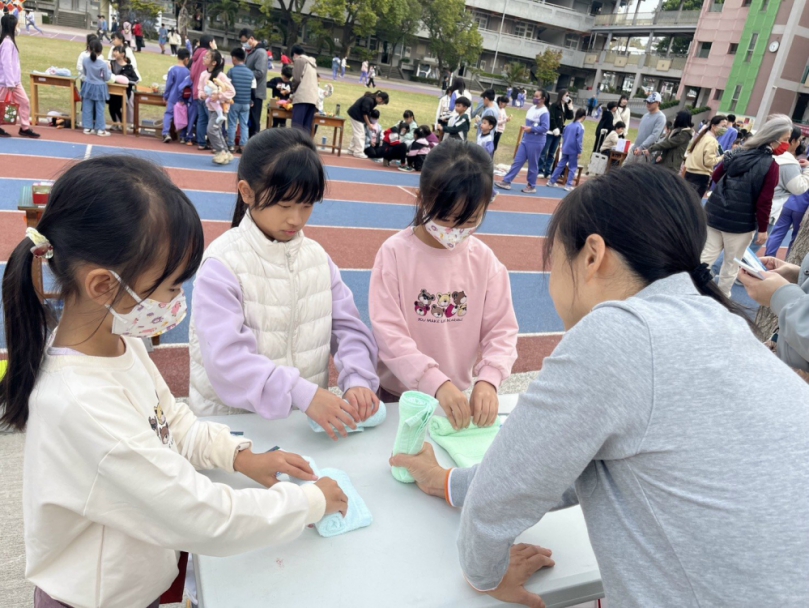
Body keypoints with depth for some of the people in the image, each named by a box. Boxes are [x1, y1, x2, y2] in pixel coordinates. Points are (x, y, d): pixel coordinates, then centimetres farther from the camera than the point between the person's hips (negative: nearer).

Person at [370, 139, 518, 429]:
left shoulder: (484, 260, -5)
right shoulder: (395, 253, -15)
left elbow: (502, 329, -4)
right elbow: (388, 332, -19)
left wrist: (488, 379, -21)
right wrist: (437, 383, -28)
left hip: (458, 396, 3)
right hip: (397, 394, -2)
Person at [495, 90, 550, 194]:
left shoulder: (544, 112, -15)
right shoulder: (532, 108, 10)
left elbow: (545, 128, -22)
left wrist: (531, 129, -20)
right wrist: (526, 128, 11)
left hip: (536, 142, -8)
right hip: (526, 140, 8)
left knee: (532, 165, 3)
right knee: (518, 161, 7)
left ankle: (531, 186, 16)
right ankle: (506, 182, 9)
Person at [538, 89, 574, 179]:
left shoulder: (566, 107, 11)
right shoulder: (554, 106, -8)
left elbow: (570, 117, 5)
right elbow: (551, 118, -13)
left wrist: (570, 106, 0)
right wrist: (554, 129, -16)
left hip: (559, 133, 7)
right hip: (550, 132, -7)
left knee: (552, 154, 9)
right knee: (544, 152, -4)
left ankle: (547, 171, 13)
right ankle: (540, 170, 1)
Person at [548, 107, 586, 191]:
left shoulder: (570, 125, 9)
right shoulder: (580, 127, -12)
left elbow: (564, 137, 15)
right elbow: (579, 140, -16)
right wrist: (579, 152, -13)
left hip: (565, 149, 7)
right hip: (573, 150, -7)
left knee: (560, 165, 13)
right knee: (573, 168, 3)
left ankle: (551, 181, 14)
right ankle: (569, 185, 1)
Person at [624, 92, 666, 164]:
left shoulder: (660, 117, -12)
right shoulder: (646, 115, 14)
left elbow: (654, 135, -22)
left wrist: (641, 147, -29)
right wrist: (635, 146, 14)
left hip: (646, 152, -8)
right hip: (635, 149, 8)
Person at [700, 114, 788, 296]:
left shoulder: (736, 154, 4)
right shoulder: (770, 165, -14)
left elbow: (715, 177, 15)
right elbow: (764, 201, -15)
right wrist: (763, 229, -7)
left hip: (715, 214, 5)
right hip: (740, 223, -5)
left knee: (704, 257, 10)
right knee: (732, 264, 12)